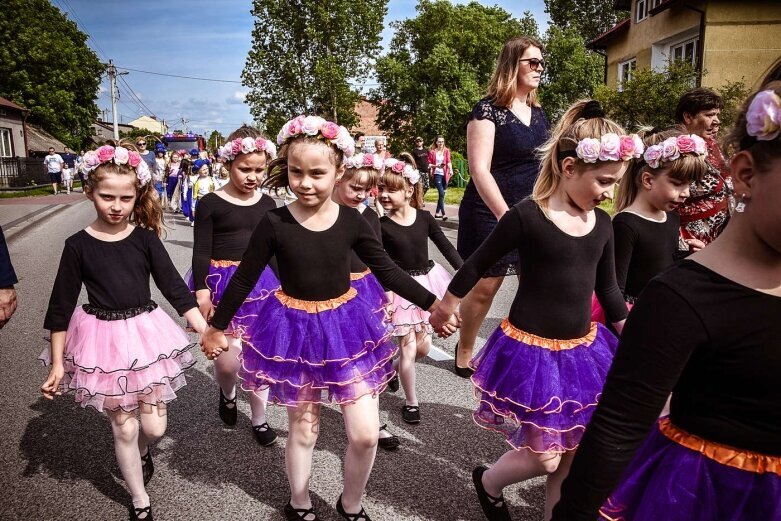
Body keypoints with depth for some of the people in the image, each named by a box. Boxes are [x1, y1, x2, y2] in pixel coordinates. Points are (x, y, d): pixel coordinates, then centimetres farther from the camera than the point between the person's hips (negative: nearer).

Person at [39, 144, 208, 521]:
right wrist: (57, 362, 1)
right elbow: (62, 306, -1)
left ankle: (141, 452, 46)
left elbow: (173, 286, -5)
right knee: (124, 427, 9)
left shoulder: (145, 238, -5)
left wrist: (206, 330, -12)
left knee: (154, 426, 8)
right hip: (102, 338, -1)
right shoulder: (78, 245, -7)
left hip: (146, 334, 1)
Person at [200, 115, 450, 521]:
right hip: (293, 328, -1)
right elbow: (244, 279, -1)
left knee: (365, 433, 2)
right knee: (302, 429, 15)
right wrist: (217, 327, 7)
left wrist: (433, 304, -4)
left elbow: (388, 273, 0)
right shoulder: (274, 223, -12)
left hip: (345, 326, 2)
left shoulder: (351, 221, -9)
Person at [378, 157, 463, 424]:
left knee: (423, 347, 11)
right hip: (400, 288, -3)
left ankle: (391, 367, 41)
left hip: (427, 282, 4)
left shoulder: (424, 217, -5)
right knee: (409, 348, -1)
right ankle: (411, 402, 18)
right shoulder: (381, 226, -12)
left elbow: (445, 245, 1)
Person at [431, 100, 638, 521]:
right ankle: (488, 482, 37)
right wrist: (444, 308, 4)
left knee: (572, 455, 15)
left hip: (583, 350, 6)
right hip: (532, 352, -6)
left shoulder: (602, 224, 1)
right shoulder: (526, 216, -18)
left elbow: (608, 289, 13)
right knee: (544, 458, 6)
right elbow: (476, 265, -7)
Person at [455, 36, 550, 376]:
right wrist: (506, 216, -24)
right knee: (485, 286, 1)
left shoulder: (538, 114, 13)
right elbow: (480, 170, -17)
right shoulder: (488, 110, -8)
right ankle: (464, 352, 22)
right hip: (491, 214, -6)